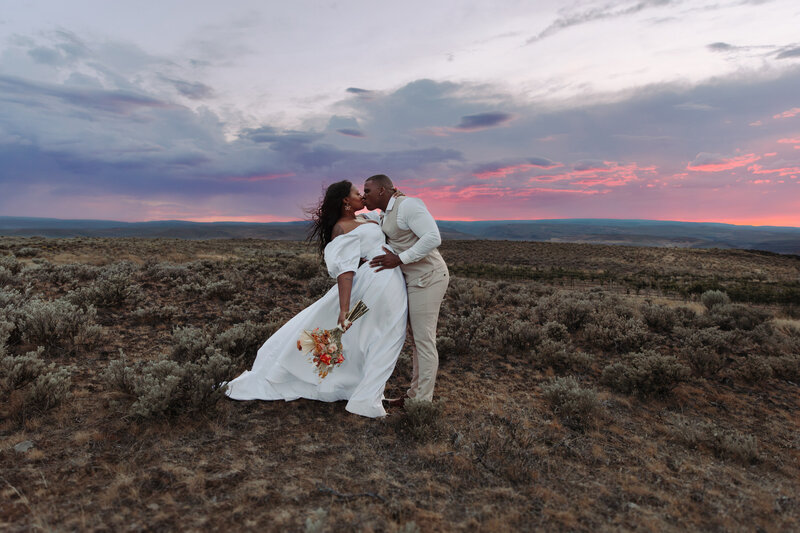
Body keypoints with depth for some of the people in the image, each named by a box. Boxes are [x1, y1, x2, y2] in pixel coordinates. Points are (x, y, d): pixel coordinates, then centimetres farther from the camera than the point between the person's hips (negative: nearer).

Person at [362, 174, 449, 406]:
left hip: (427, 279, -10)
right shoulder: (386, 216, 15)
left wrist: (399, 259, -24)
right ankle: (415, 392, 25)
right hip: (414, 279, 10)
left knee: (424, 340, -4)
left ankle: (423, 401, 7)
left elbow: (433, 238, -24)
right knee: (417, 339, 14)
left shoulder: (407, 205, -14)